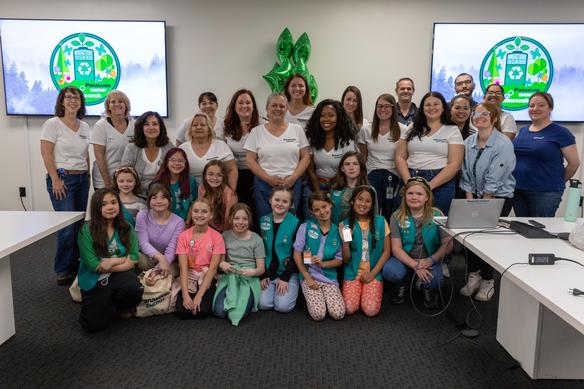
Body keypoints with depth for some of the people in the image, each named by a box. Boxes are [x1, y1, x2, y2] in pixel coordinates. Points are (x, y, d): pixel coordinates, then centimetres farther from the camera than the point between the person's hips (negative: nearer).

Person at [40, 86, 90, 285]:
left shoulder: (84, 126, 12)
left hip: (82, 179, 6)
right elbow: (46, 154, -9)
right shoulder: (52, 124, -5)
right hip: (62, 179, -6)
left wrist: (88, 175, 11)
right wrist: (55, 180, -13)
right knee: (67, 227, -9)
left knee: (79, 225, 7)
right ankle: (62, 271, 7)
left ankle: (75, 267, 19)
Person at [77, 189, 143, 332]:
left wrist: (112, 262, -15)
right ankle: (109, 305, 20)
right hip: (94, 280, -2)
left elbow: (133, 260, -2)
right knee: (94, 324, -16)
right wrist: (122, 260, -12)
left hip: (119, 276, 2)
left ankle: (121, 307, 7)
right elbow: (93, 265, -14)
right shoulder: (87, 230, -10)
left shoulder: (126, 228, 0)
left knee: (134, 290, -31)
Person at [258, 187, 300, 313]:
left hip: (288, 272, -3)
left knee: (283, 306, -17)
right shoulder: (262, 221, 2)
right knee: (264, 304, -13)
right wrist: (262, 275, -2)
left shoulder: (295, 224, -8)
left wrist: (285, 277, -11)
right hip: (268, 272, 3)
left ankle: (291, 290, 14)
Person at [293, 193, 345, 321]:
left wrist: (323, 264, -17)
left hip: (330, 277, 2)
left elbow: (339, 260, 3)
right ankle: (310, 296, 12)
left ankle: (324, 296, 13)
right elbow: (297, 253, -4)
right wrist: (307, 277, -9)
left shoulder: (337, 231, 1)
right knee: (318, 314, -20)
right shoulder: (305, 227, -5)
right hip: (310, 276, -2)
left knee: (338, 314, -16)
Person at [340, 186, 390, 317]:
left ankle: (369, 291, 13)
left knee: (371, 310, -18)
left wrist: (372, 273, -8)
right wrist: (345, 242, -22)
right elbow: (345, 260, -3)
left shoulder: (380, 222, -3)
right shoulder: (345, 224, -2)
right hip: (352, 272, 1)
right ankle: (356, 291, 14)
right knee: (349, 309, -18)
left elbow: (387, 251, 0)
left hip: (374, 273, 0)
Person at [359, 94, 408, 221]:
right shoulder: (366, 130, 4)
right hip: (372, 175, 1)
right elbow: (363, 157, 11)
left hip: (394, 175, -1)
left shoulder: (403, 130, -2)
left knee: (391, 215, 9)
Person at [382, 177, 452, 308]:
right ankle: (401, 286, 7)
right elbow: (396, 248, -10)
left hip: (429, 260, 0)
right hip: (405, 259, 1)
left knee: (434, 280, -32)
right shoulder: (397, 217, -6)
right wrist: (415, 266, -23)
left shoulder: (436, 215, -6)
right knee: (389, 271, -31)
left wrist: (431, 260, -24)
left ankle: (429, 289, 9)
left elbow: (447, 244, -8)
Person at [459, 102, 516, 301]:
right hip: (475, 195, 5)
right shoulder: (468, 142, 1)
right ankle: (473, 275, 14)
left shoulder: (503, 144, -17)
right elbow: (466, 175, 3)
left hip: (499, 197, -4)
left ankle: (487, 280, 15)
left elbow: (494, 180, -18)